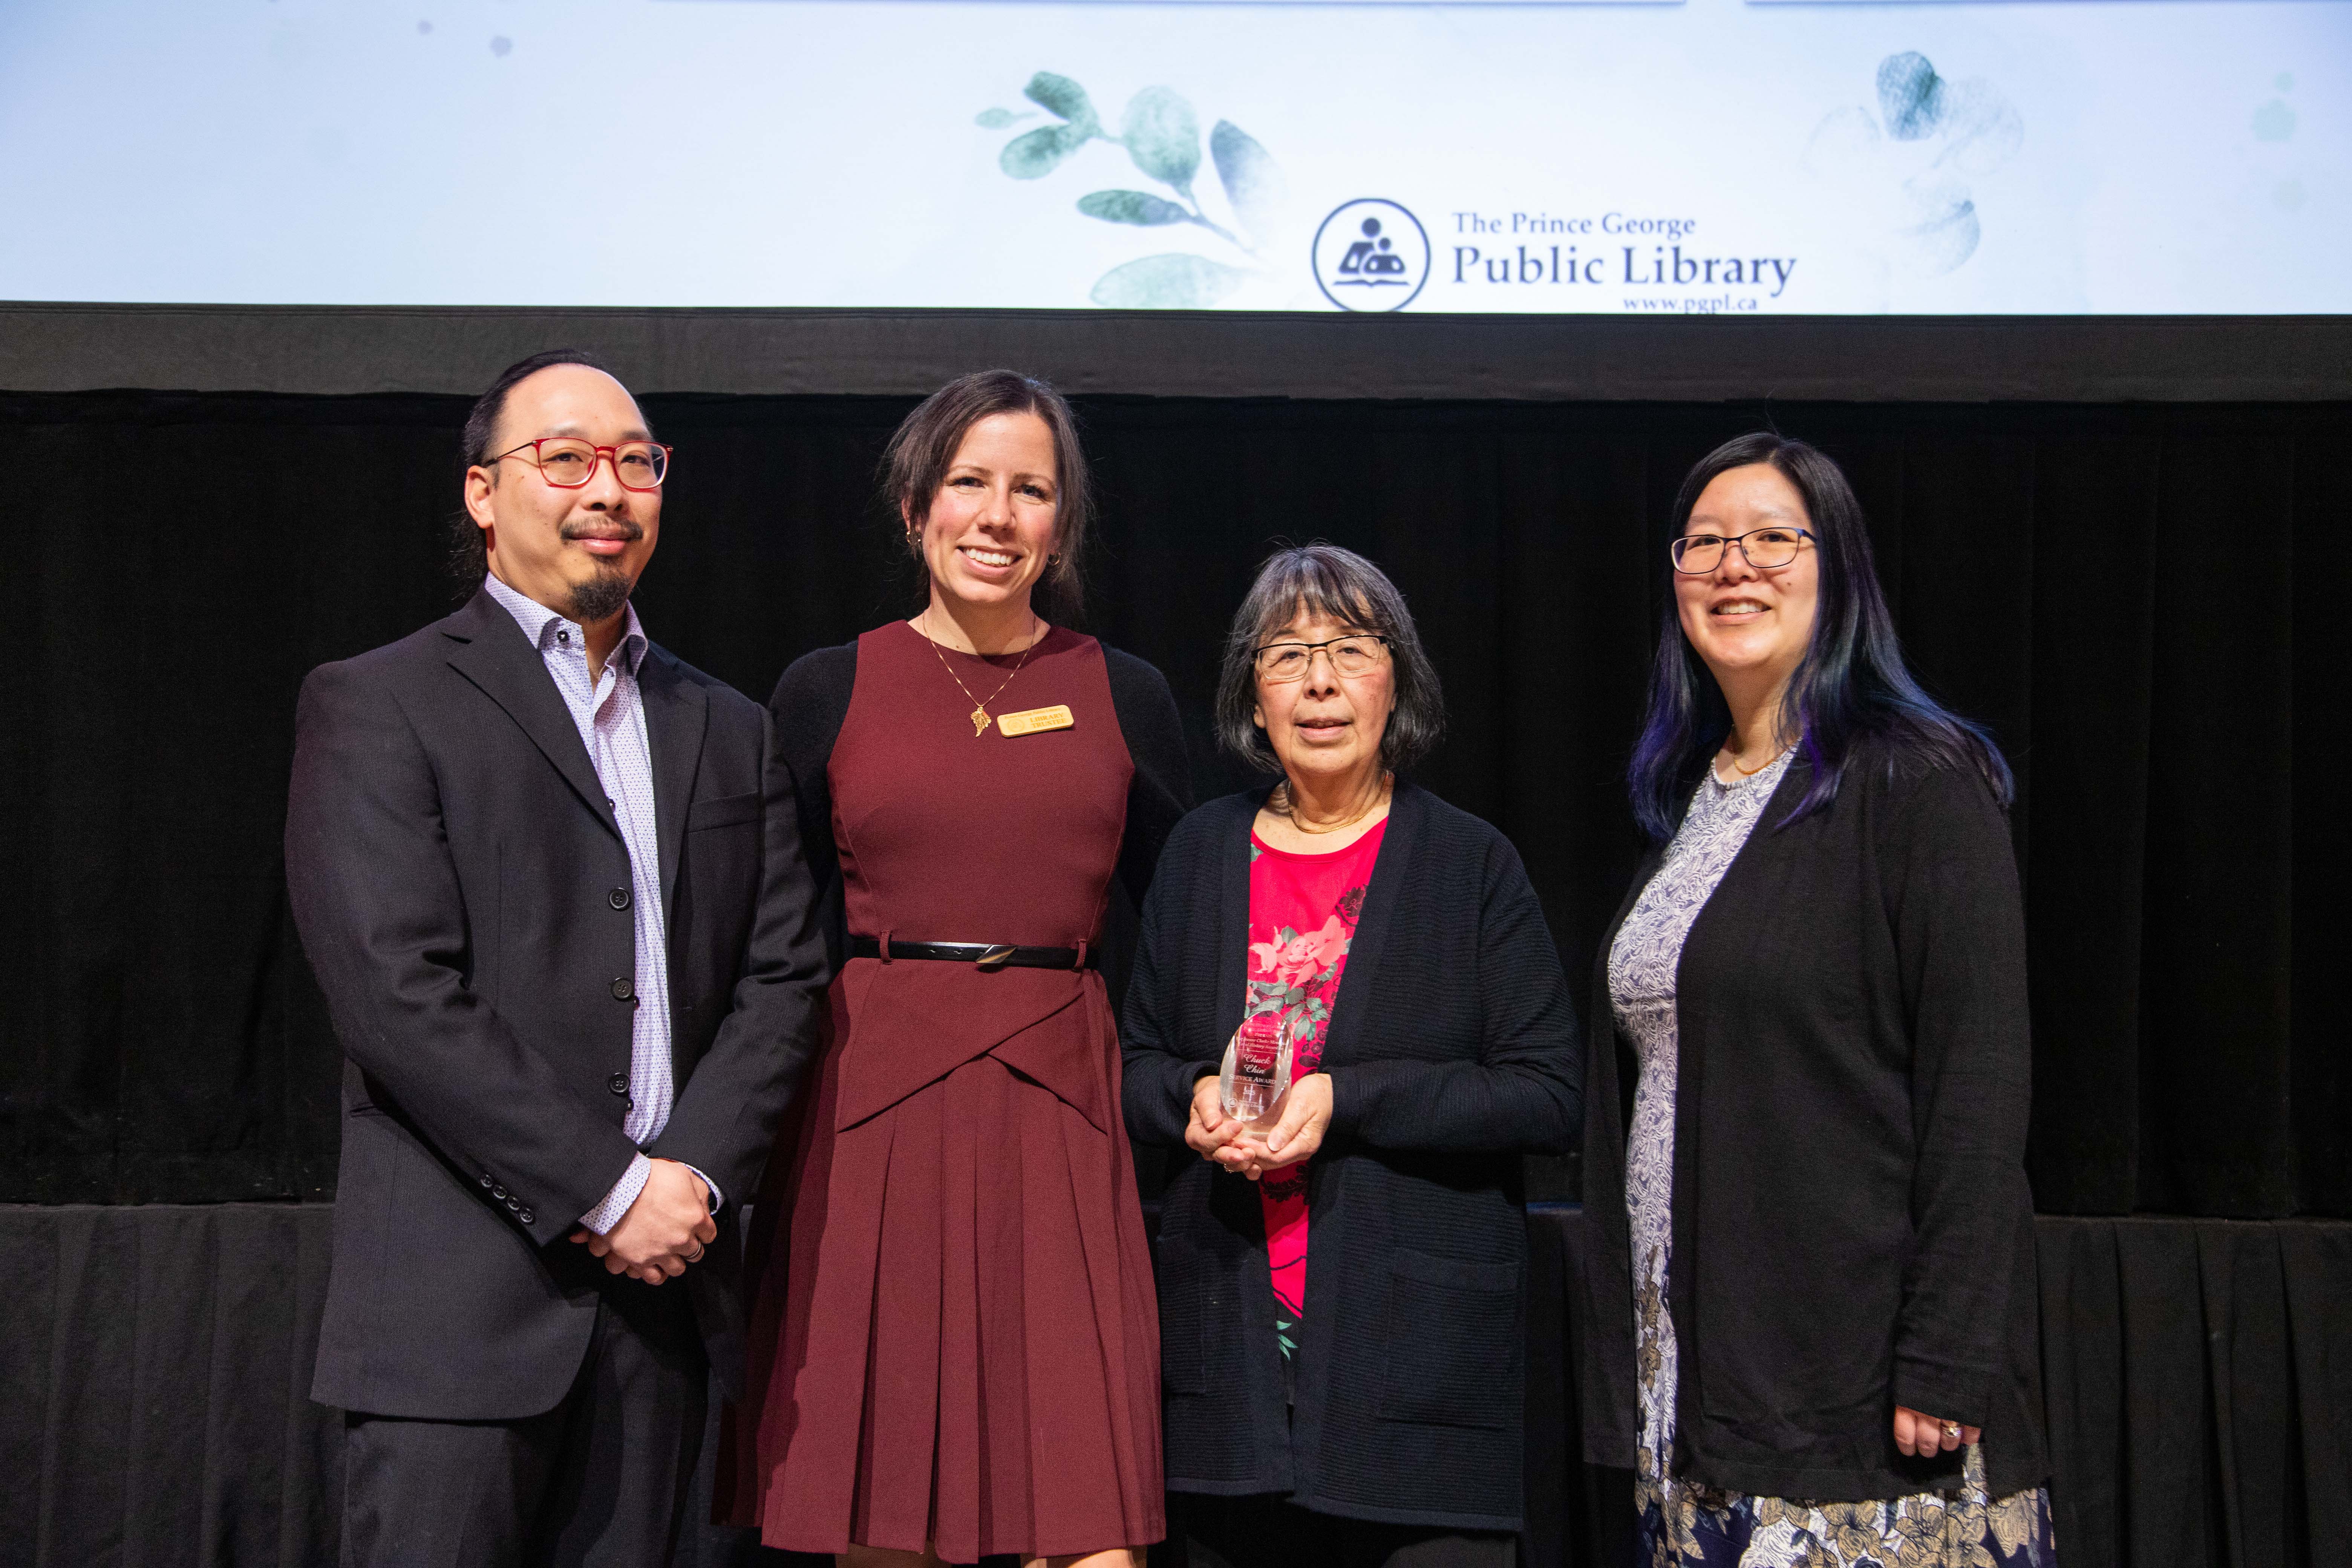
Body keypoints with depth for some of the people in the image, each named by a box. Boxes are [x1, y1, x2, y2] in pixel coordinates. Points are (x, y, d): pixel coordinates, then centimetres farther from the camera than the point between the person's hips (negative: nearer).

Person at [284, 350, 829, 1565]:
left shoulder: (727, 731, 16)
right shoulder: (376, 705, 0)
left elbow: (783, 975, 10)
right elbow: (397, 993, -10)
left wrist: (692, 1171, -5)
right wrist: (607, 1189, -12)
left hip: (660, 1281, 5)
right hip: (460, 1296, -4)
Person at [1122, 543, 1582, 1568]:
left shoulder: (1471, 863, 0)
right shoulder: (1202, 853, 10)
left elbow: (1550, 1097, -5)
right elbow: (1137, 1066, 16)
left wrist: (1347, 1099, -15)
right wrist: (1196, 1099, -8)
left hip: (1419, 1349, -3)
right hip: (1231, 1346, 3)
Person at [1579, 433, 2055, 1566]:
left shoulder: (1921, 783, -8)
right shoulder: (1683, 798, 14)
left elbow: (1977, 1089, -13)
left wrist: (1947, 1363, -18)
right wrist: (1617, 1339, 14)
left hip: (1853, 1373, -6)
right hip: (1690, 1365, 7)